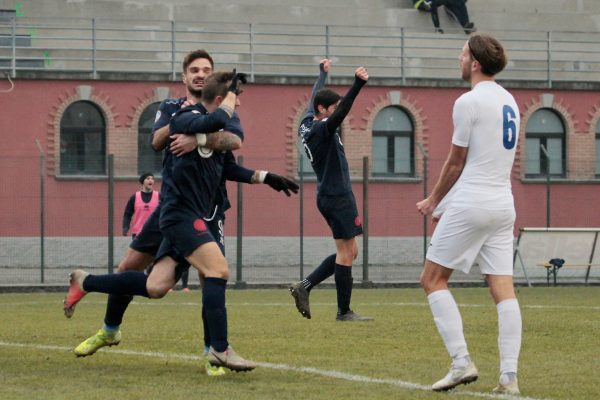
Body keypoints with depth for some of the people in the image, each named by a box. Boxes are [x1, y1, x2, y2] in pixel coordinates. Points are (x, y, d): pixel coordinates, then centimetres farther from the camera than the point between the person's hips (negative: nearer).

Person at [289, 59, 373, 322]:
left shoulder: (308, 125, 11)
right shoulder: (321, 129, -16)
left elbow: (313, 98, 29)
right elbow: (341, 112, -34)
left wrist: (322, 73, 45)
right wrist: (358, 84, -47)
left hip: (329, 195, 10)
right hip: (337, 195, -10)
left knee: (349, 252, 13)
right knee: (346, 253, -5)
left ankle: (304, 287, 10)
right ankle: (344, 312, -1)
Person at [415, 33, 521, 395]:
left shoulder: (469, 102, -10)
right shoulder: (509, 102, 15)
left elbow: (456, 163, -4)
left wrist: (434, 201, 12)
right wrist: (444, 203, 23)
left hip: (470, 205, -7)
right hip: (503, 206, 8)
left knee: (433, 280, 3)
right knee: (504, 289, 1)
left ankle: (462, 363, -6)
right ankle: (509, 378, -6)